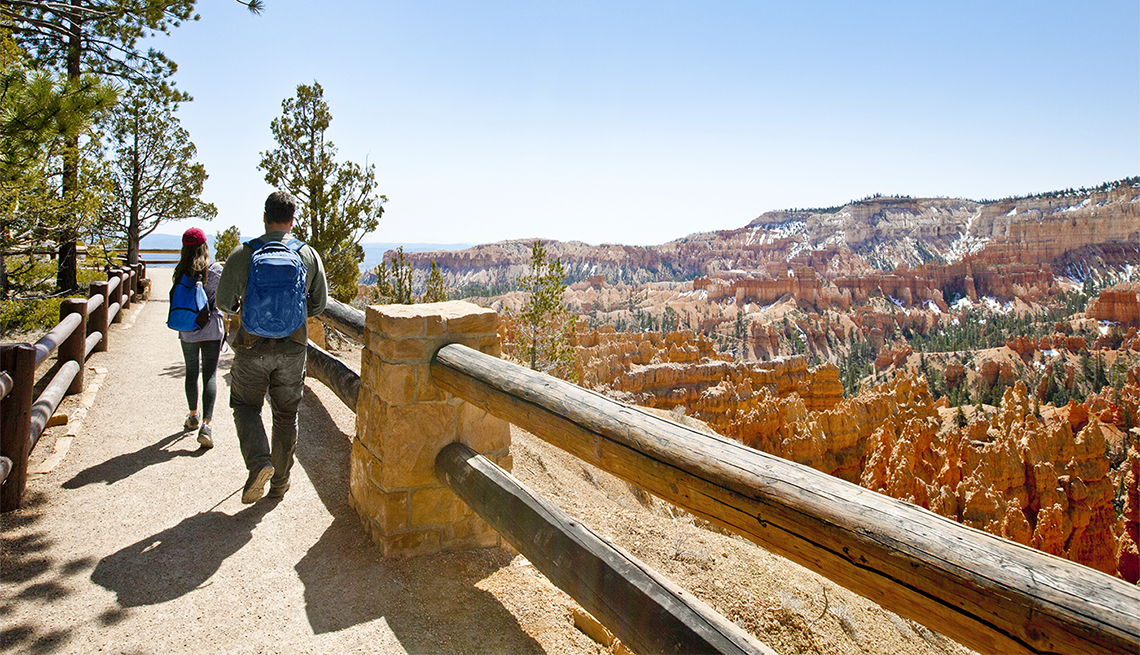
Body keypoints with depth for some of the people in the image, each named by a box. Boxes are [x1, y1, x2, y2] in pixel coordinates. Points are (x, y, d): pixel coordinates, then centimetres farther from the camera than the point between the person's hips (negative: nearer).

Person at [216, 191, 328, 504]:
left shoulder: (242, 254, -6)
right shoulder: (309, 255, -2)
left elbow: (224, 301, -3)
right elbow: (319, 304, 3)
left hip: (253, 347, -1)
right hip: (293, 348, 2)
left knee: (246, 407, 17)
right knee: (286, 415, 14)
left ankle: (259, 462, -6)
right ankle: (280, 482, 23)